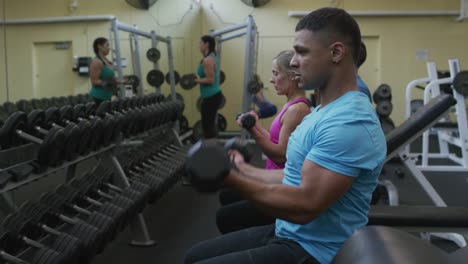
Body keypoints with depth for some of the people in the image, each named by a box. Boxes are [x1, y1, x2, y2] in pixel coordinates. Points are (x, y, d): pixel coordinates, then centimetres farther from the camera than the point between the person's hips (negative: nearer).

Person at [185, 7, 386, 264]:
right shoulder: (325, 111, 10)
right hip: (287, 234, 10)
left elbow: (305, 205, -30)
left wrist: (232, 179, -25)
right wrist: (245, 170, 23)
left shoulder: (350, 123, -25)